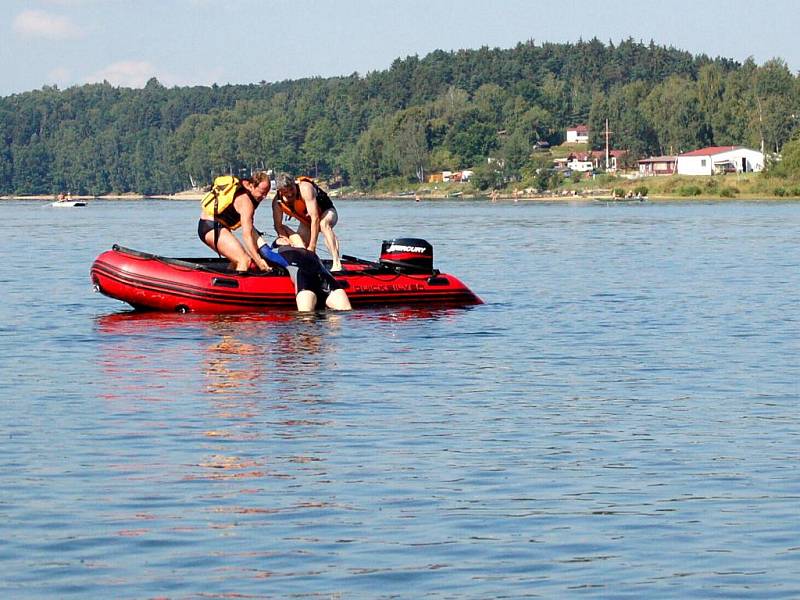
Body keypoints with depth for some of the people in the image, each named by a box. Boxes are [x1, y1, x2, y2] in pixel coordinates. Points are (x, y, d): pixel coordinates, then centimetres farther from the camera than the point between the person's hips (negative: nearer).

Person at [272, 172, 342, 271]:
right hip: (307, 221, 6)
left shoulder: (305, 189, -37)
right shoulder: (277, 202, -21)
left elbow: (315, 219, -40)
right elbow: (278, 226, -10)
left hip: (326, 212, -6)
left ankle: (337, 264, -45)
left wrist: (312, 246, -40)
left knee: (323, 223, -39)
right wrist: (289, 242, -26)